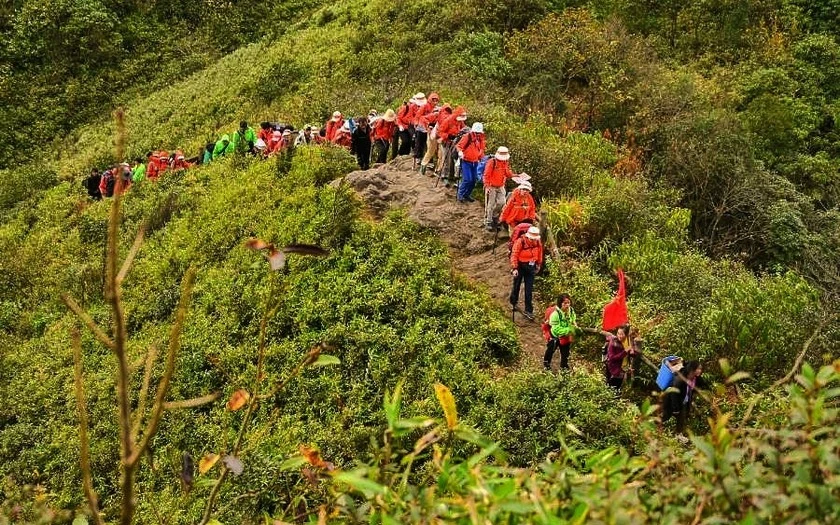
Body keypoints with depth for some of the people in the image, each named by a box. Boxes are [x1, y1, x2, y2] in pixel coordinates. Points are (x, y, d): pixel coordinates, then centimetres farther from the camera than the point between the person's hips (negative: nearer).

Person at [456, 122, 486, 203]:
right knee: (467, 179, -13)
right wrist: (460, 152, -33)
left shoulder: (480, 138, 6)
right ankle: (460, 195, 3)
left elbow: (481, 149, 22)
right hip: (466, 161, -6)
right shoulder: (467, 137, -13)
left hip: (475, 162, 6)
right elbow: (458, 146, -15)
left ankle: (467, 194, 24)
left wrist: (480, 155, 9)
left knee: (474, 179, 8)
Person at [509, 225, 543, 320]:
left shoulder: (538, 243, -8)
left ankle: (528, 310, 5)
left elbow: (540, 253, 9)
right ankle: (513, 303, 40)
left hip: (531, 267, 3)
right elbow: (514, 255, -21)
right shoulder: (520, 242, -23)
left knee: (529, 290, 1)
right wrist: (514, 268, -25)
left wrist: (538, 265, 16)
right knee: (516, 286, 15)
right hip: (520, 267, -3)